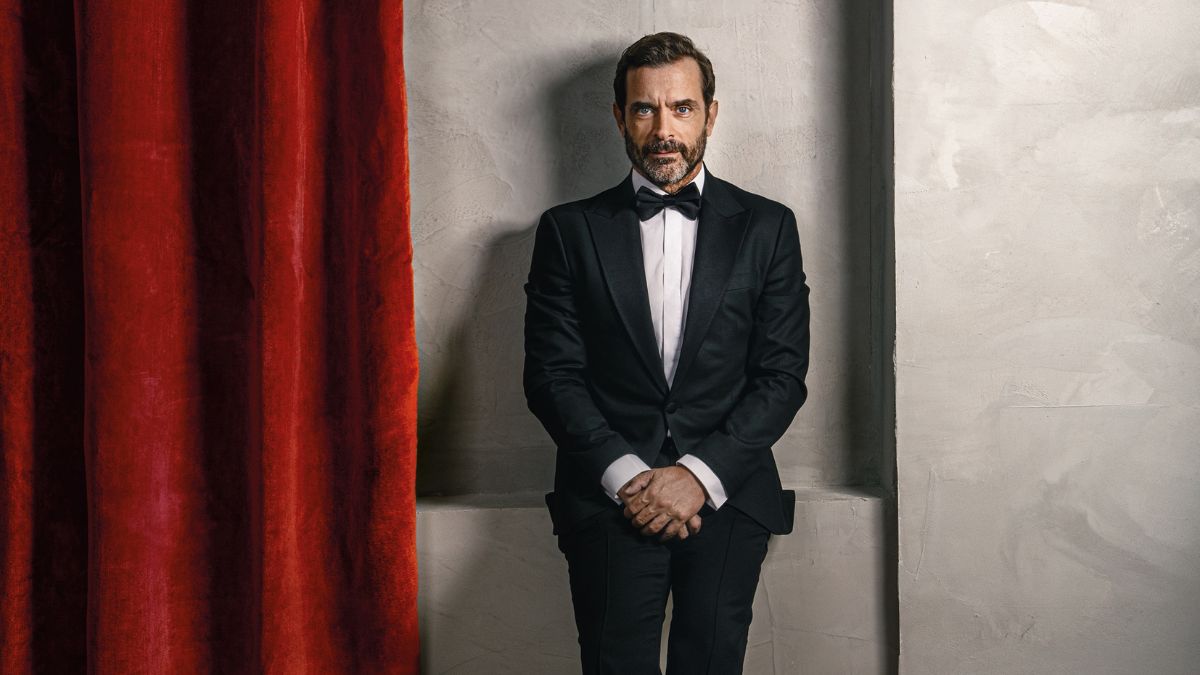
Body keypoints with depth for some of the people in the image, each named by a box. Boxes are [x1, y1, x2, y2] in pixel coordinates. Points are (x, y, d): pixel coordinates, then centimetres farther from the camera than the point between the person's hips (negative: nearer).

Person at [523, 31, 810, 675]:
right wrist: (625, 474, -11)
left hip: (726, 494, 1)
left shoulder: (766, 226, 8)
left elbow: (784, 375, 2)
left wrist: (700, 474, -10)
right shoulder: (569, 230, 8)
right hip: (609, 497, 0)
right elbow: (550, 376, 2)